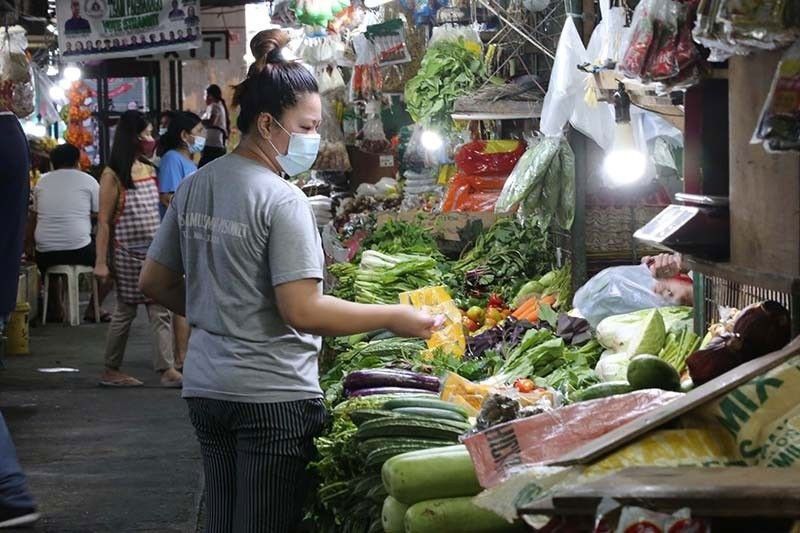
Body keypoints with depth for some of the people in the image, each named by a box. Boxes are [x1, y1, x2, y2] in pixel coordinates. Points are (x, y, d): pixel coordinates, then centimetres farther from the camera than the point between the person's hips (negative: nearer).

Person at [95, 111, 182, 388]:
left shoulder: (150, 171, 10)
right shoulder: (113, 176, -8)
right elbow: (103, 220, -9)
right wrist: (101, 261, -13)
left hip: (155, 253, 5)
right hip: (128, 254, -5)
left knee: (160, 312, -2)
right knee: (125, 312, 3)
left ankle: (167, 369, -6)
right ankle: (111, 371, 15)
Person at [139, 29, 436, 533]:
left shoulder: (194, 186, 8)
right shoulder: (282, 200, -15)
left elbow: (154, 282, 14)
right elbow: (303, 312, -21)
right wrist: (394, 317, -15)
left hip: (206, 388, 8)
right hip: (272, 395, -8)